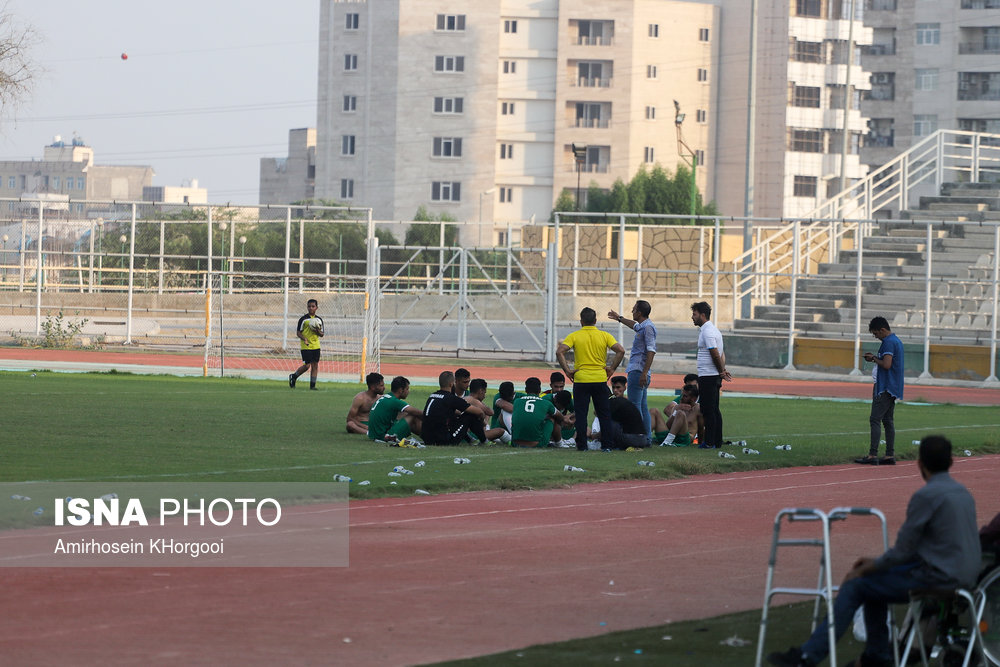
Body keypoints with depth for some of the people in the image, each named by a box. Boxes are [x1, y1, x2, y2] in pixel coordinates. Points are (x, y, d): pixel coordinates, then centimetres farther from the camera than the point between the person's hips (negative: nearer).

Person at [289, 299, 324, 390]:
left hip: (316, 346, 5)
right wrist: (304, 339, -21)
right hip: (305, 346, -5)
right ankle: (293, 376, 13)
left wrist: (318, 331, -10)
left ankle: (312, 385, 7)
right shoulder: (303, 319, -4)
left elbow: (321, 334, 12)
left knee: (315, 365, 1)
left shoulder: (319, 319, 9)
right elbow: (298, 332, -4)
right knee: (307, 365, -9)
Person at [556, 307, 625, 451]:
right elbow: (620, 350, -7)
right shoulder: (604, 336, 2)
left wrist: (567, 370, -6)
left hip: (581, 380, -1)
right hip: (600, 379, 1)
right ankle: (606, 443, 9)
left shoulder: (574, 336, -1)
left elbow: (560, 352, -12)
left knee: (581, 414, 4)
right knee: (604, 414, 10)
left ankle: (582, 444, 2)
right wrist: (612, 368, 0)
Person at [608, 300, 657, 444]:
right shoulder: (642, 326, 16)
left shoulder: (648, 327, -14)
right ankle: (646, 438, 12)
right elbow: (634, 325, 43)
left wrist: (644, 373, -26)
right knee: (642, 406, 11)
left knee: (634, 406, -11)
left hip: (638, 371, -10)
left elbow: (651, 351, -21)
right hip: (637, 371, 10)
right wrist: (619, 318, 57)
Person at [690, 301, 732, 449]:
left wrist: (721, 372, -8)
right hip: (714, 376, 10)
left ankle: (709, 442, -8)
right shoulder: (713, 329, 18)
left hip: (708, 376, -10)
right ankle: (717, 441, 13)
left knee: (708, 410, -8)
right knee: (714, 410, 11)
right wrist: (723, 370, 8)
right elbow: (721, 354, 19)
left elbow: (716, 355, -19)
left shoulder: (707, 332, -15)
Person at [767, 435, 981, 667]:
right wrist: (875, 563, 17)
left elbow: (902, 551, -12)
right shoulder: (963, 493, 14)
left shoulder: (925, 496, -16)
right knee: (873, 580, 21)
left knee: (855, 586, -3)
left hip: (939, 578, -9)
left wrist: (865, 569, 3)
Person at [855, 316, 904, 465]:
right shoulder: (897, 341, 17)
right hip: (893, 388, 10)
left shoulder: (888, 342, -15)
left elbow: (886, 365, -23)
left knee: (875, 420, -10)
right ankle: (890, 455, 9)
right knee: (888, 421, 10)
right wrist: (876, 358, 14)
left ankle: (872, 455, -15)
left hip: (884, 388, -10)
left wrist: (874, 358, -7)